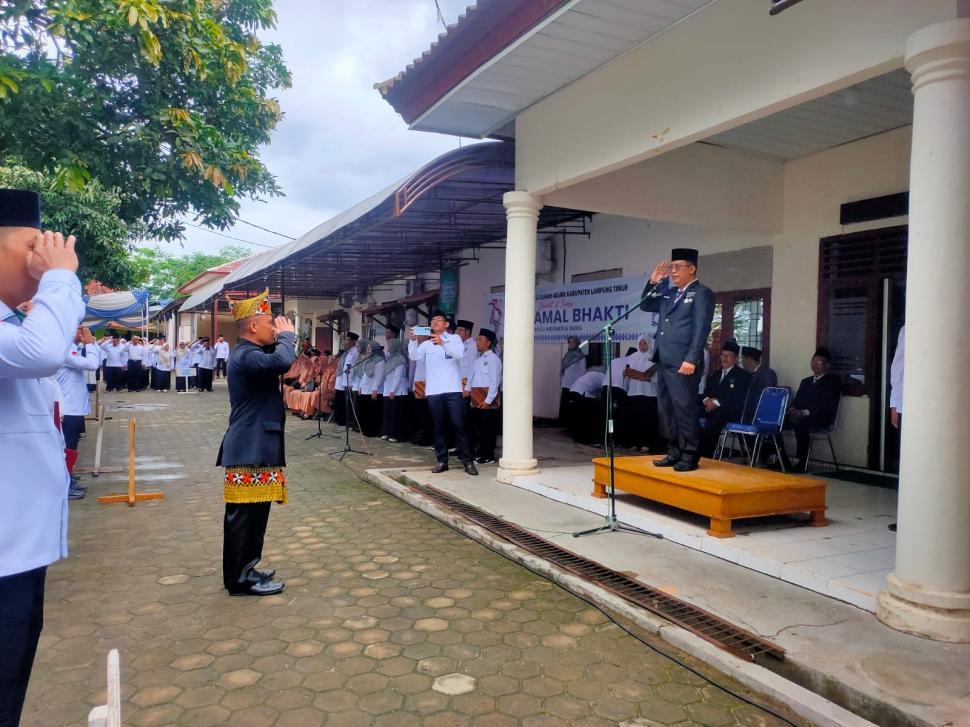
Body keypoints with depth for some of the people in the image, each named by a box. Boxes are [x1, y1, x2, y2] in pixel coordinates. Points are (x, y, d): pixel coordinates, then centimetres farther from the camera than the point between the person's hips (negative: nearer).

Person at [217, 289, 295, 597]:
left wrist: (282, 338, 11)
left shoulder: (250, 354, 15)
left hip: (254, 445, 11)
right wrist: (287, 334, -18)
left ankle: (243, 570, 28)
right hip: (250, 449, -11)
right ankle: (240, 579, 6)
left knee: (250, 514, 17)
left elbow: (276, 361, 27)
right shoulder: (246, 356, -19)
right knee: (246, 515, -3)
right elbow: (282, 361, -37)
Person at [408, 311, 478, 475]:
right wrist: (413, 340, -17)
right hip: (433, 391, 3)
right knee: (438, 427, 7)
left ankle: (467, 462, 0)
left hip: (453, 390, -3)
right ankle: (442, 461, 13)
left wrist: (442, 343, -28)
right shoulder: (426, 344, 14)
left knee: (459, 426, -5)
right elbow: (413, 356, 0)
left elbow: (460, 354, -13)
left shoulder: (454, 338, 6)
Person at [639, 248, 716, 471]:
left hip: (682, 363, -8)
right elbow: (645, 306, 25)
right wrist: (653, 283, 10)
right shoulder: (670, 292, 18)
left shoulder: (702, 293, -4)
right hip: (664, 361, 8)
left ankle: (689, 456, 4)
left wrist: (691, 360, -20)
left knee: (685, 410, -4)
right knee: (668, 410, 11)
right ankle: (675, 452, 20)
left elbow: (701, 329, -12)